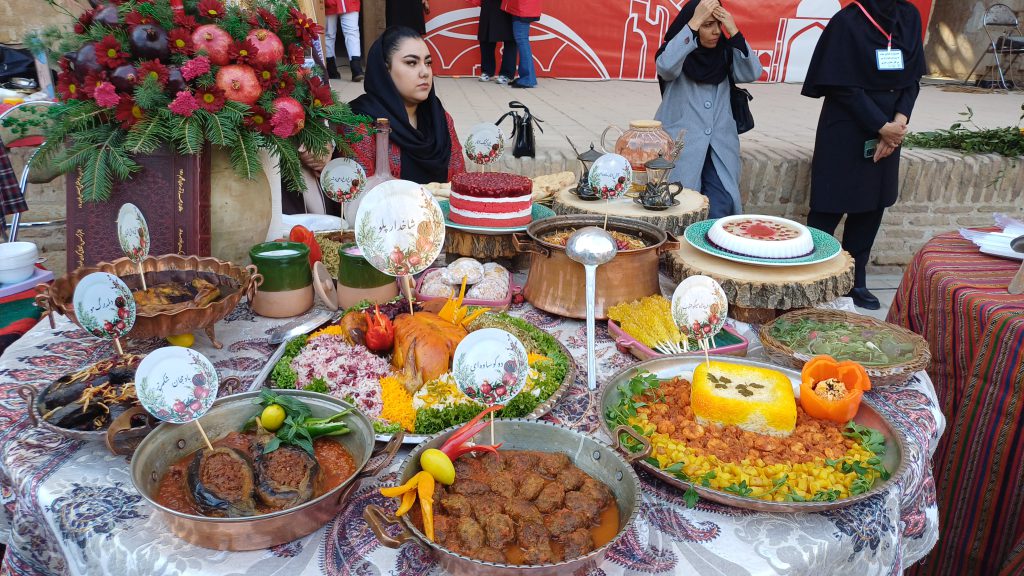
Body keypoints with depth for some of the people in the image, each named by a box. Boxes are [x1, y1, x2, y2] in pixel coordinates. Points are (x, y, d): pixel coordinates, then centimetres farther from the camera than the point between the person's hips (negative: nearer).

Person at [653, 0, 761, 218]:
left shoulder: (725, 53, 9)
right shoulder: (677, 52, 0)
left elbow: (752, 73, -5)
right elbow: (666, 67, -23)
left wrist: (733, 31, -10)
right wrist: (693, 22, -22)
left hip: (719, 147, 3)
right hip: (681, 145, -3)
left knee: (722, 208, -8)